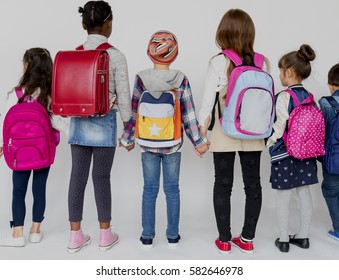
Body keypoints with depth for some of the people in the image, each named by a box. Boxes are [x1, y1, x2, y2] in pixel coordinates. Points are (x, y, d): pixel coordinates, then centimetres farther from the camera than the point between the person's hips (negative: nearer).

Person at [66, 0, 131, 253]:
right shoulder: (116, 56, -7)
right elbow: (123, 95, -7)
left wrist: (74, 114, 17)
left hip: (79, 121, 4)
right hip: (104, 122, -4)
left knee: (78, 175, 9)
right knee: (102, 177, 4)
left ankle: (75, 235, 19)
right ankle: (105, 235, 19)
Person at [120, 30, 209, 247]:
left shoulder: (141, 79, -6)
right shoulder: (181, 80, -6)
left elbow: (134, 113, -4)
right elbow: (189, 115, -5)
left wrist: (127, 139, 8)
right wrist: (198, 142, 3)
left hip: (148, 144, 0)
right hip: (173, 144, 0)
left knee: (150, 189, 10)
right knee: (172, 189, 11)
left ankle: (147, 236, 19)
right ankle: (173, 236, 22)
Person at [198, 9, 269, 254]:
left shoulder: (218, 62, -10)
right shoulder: (262, 62, -1)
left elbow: (207, 103, -8)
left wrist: (200, 136, 2)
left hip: (225, 134, -2)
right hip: (253, 135, 3)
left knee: (223, 185, 10)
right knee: (253, 184, 13)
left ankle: (224, 241, 21)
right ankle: (247, 239, 26)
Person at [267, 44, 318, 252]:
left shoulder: (284, 96, -16)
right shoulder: (309, 96, 3)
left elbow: (280, 128, -18)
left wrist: (268, 142, -2)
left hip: (285, 154, -6)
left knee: (283, 199, 6)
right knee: (305, 195, 15)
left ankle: (284, 240, 18)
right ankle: (303, 236, 28)